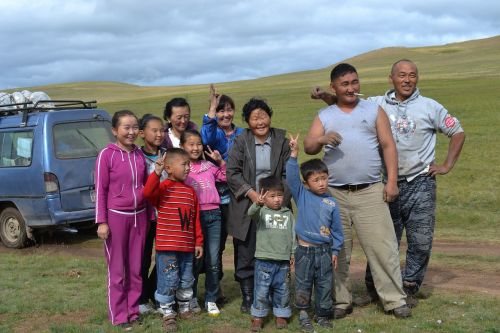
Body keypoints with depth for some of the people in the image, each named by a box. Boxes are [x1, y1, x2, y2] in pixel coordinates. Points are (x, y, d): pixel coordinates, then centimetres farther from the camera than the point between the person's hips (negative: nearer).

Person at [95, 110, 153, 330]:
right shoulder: (107, 154, -9)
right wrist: (102, 222, -11)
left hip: (139, 216, 5)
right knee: (117, 270, 4)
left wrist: (150, 216, 13)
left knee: (136, 268, 11)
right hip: (116, 216, -5)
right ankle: (118, 316, 12)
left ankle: (133, 310, 23)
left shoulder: (140, 154, 6)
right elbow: (100, 190, -8)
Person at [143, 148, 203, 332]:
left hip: (187, 247, 6)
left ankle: (184, 308, 34)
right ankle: (168, 313, 13)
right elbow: (148, 192, -31)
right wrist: (157, 172, -39)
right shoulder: (163, 188, -7)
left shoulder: (190, 191, 9)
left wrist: (198, 242, 11)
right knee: (168, 281, 0)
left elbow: (196, 219, 11)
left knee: (186, 281, 17)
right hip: (167, 246, -6)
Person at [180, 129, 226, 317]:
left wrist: (220, 162, 12)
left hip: (213, 214, 4)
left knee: (213, 261, 4)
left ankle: (211, 300, 15)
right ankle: (191, 297, 21)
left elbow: (225, 178, 22)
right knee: (195, 259, 3)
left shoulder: (209, 166, 13)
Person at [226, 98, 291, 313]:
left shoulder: (281, 140, 3)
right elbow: (232, 172, -4)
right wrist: (251, 193, -13)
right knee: (245, 255, 3)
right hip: (246, 207, 0)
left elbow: (289, 173, 4)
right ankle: (247, 298, 15)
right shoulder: (241, 141, 0)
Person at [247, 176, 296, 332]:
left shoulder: (288, 214, 9)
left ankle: (281, 315, 25)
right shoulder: (261, 211, -1)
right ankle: (258, 316, 15)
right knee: (261, 290, 2)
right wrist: (258, 203, -45)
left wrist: (293, 253, 8)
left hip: (283, 261, 3)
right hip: (264, 260, -3)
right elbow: (251, 213, -24)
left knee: (282, 290, 11)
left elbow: (293, 234, 12)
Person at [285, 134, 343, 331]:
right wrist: (294, 154, -25)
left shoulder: (331, 203, 2)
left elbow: (337, 228, 7)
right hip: (305, 250, -2)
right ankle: (303, 313, 20)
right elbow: (291, 177, -16)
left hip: (325, 251, 2)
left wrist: (335, 250, 6)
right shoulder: (302, 195, -3)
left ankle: (322, 315, 25)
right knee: (303, 284, 7)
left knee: (325, 284, 10)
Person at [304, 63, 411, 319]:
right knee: (337, 251, 6)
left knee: (382, 247, -4)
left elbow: (388, 146, 5)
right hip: (334, 194, 1)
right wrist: (322, 139, -23)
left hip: (371, 192, -1)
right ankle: (341, 301, 16)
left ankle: (394, 300, 4)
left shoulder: (374, 110, 10)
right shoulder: (324, 116, 12)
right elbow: (308, 147, 0)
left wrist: (392, 181, -5)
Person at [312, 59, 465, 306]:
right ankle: (374, 289, 20)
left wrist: (447, 165, 2)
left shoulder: (430, 107, 1)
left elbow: (457, 133, 9)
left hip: (420, 184, -1)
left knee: (420, 241, 2)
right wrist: (324, 96, -8)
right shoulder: (377, 105, 4)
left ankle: (409, 288, 17)